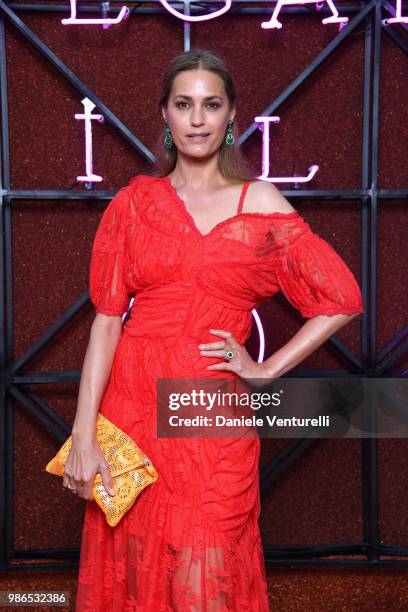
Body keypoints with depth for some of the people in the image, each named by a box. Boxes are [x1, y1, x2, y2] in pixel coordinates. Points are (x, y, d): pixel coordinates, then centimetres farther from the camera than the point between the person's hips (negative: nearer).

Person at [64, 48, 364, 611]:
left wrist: (266, 370, -2)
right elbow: (107, 317, -1)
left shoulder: (260, 203, 2)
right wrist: (84, 434, -7)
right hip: (132, 405, 1)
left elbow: (342, 299, 1)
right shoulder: (134, 201, 5)